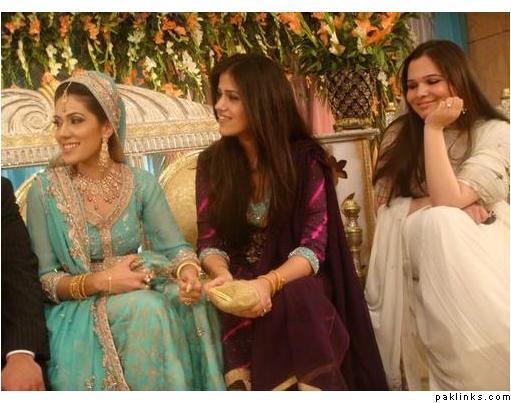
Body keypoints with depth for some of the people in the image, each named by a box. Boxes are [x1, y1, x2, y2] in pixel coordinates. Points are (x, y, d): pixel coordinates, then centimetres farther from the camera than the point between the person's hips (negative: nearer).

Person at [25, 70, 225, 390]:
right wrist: (99, 281, -23)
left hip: (142, 291, 3)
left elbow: (175, 246, -3)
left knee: (188, 302, -27)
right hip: (79, 308, -3)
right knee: (143, 309, -32)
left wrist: (188, 271, -26)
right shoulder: (45, 190, -7)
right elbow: (43, 278, -7)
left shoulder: (141, 183, -1)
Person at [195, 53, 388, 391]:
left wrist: (268, 283, -30)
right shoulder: (211, 163, 3)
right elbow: (209, 239, 0)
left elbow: (314, 245, -12)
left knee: (291, 305, -34)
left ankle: (303, 383, -17)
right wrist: (222, 273, -23)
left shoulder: (304, 158, -6)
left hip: (294, 285, -1)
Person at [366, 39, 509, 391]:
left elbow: (448, 200, -21)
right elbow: (386, 206, -4)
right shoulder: (400, 134, 5)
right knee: (436, 221, -31)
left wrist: (434, 129, -19)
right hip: (425, 249, 3)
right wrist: (435, 204, -17)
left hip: (479, 247, -2)